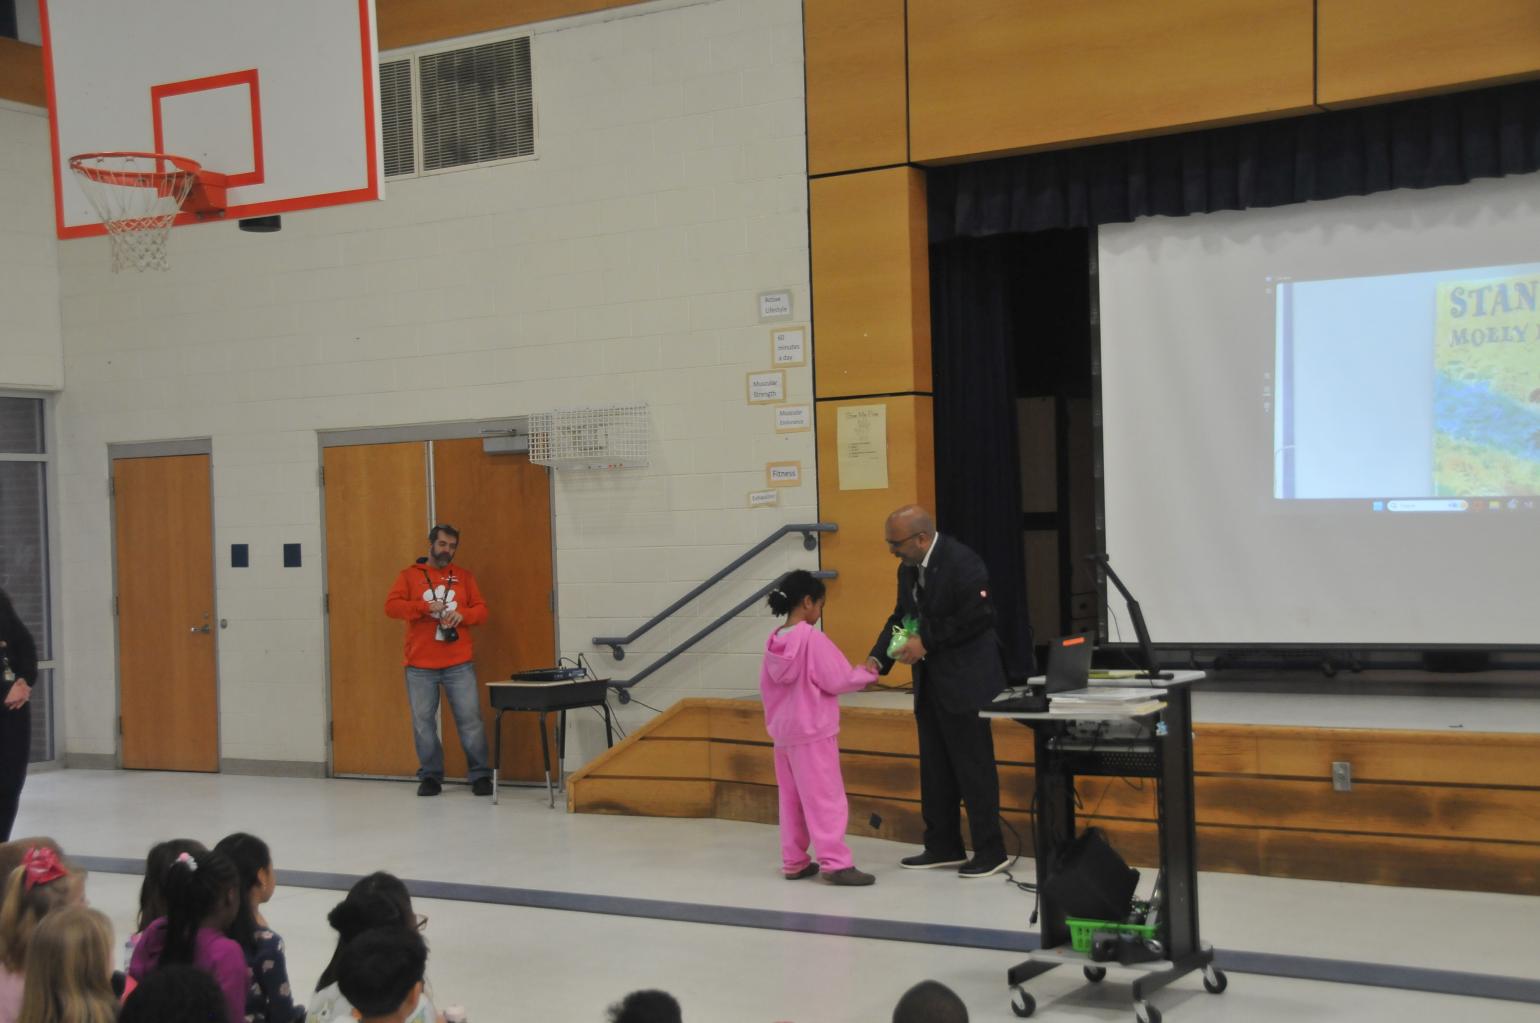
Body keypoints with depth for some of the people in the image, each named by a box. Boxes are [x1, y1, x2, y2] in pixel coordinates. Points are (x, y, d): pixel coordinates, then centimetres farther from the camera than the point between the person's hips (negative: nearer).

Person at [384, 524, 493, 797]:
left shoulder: (464, 577, 13)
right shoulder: (409, 575, 6)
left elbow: (481, 610, 9)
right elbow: (391, 606, -6)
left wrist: (462, 614, -12)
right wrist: (425, 606, -18)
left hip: (459, 664, 1)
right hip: (420, 665, -1)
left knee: (470, 719, 0)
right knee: (423, 722, 2)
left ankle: (481, 775, 7)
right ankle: (430, 776, 14)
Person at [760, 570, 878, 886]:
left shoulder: (774, 642, 6)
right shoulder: (812, 638, -16)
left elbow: (766, 687, 12)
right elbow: (837, 680, -15)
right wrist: (868, 673, 2)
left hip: (783, 733, 8)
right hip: (813, 732, -8)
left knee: (792, 800, 13)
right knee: (825, 799, -4)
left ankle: (794, 862, 18)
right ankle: (835, 863, -4)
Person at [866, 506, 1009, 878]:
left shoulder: (962, 564, -17)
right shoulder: (908, 569, 9)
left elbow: (977, 617, -21)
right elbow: (900, 617, 12)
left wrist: (926, 642, -19)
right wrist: (877, 659, -3)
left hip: (964, 681, -9)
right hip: (930, 681, 9)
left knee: (974, 767, -2)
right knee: (935, 768, 13)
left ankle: (990, 851, 7)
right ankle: (943, 847, 23)